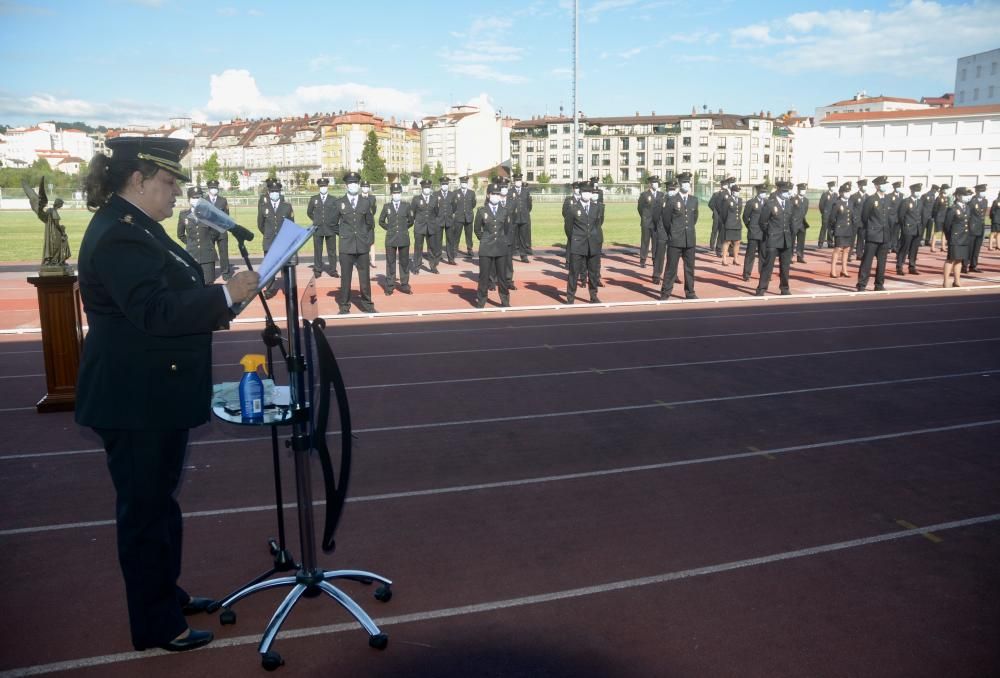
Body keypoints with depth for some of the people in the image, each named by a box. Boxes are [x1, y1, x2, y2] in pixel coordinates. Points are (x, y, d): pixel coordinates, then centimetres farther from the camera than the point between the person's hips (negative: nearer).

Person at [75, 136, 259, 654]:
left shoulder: (135, 226, 11)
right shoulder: (117, 236, -22)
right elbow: (155, 311, -30)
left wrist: (212, 309, 8)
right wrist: (224, 295, -28)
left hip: (154, 394, 11)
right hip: (135, 401, -11)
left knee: (158, 500, 22)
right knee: (146, 508, 3)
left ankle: (165, 592, 40)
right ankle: (155, 624, 19)